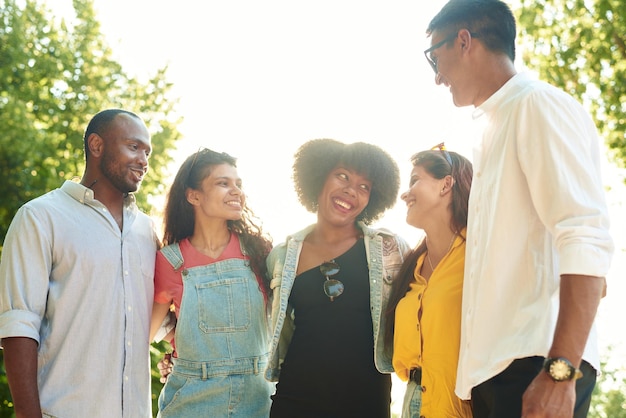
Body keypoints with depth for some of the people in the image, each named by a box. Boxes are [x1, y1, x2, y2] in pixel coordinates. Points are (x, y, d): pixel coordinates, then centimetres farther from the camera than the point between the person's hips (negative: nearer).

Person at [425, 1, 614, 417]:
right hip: (492, 366, 9)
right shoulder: (495, 128, 22)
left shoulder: (538, 104, -5)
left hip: (534, 362, -9)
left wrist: (559, 371, -23)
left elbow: (586, 242, -17)